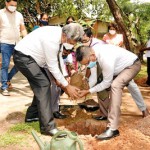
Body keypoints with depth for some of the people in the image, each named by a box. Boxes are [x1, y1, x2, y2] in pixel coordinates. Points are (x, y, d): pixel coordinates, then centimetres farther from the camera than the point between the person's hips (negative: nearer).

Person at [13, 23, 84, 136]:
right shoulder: (51, 40, -31)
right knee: (43, 84, -17)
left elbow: (56, 58, 3)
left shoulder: (59, 34, -4)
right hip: (23, 57, -10)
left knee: (42, 84, 11)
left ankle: (32, 114, 27)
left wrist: (57, 78, 4)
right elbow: (53, 66, -23)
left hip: (31, 56, 10)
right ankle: (48, 126, -15)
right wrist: (67, 86, -15)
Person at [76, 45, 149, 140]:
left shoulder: (106, 59, -39)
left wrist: (88, 91, -24)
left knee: (115, 85, -30)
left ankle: (113, 129, -30)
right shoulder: (93, 50, -17)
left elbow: (106, 83, -27)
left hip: (132, 65, -8)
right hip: (121, 65, 9)